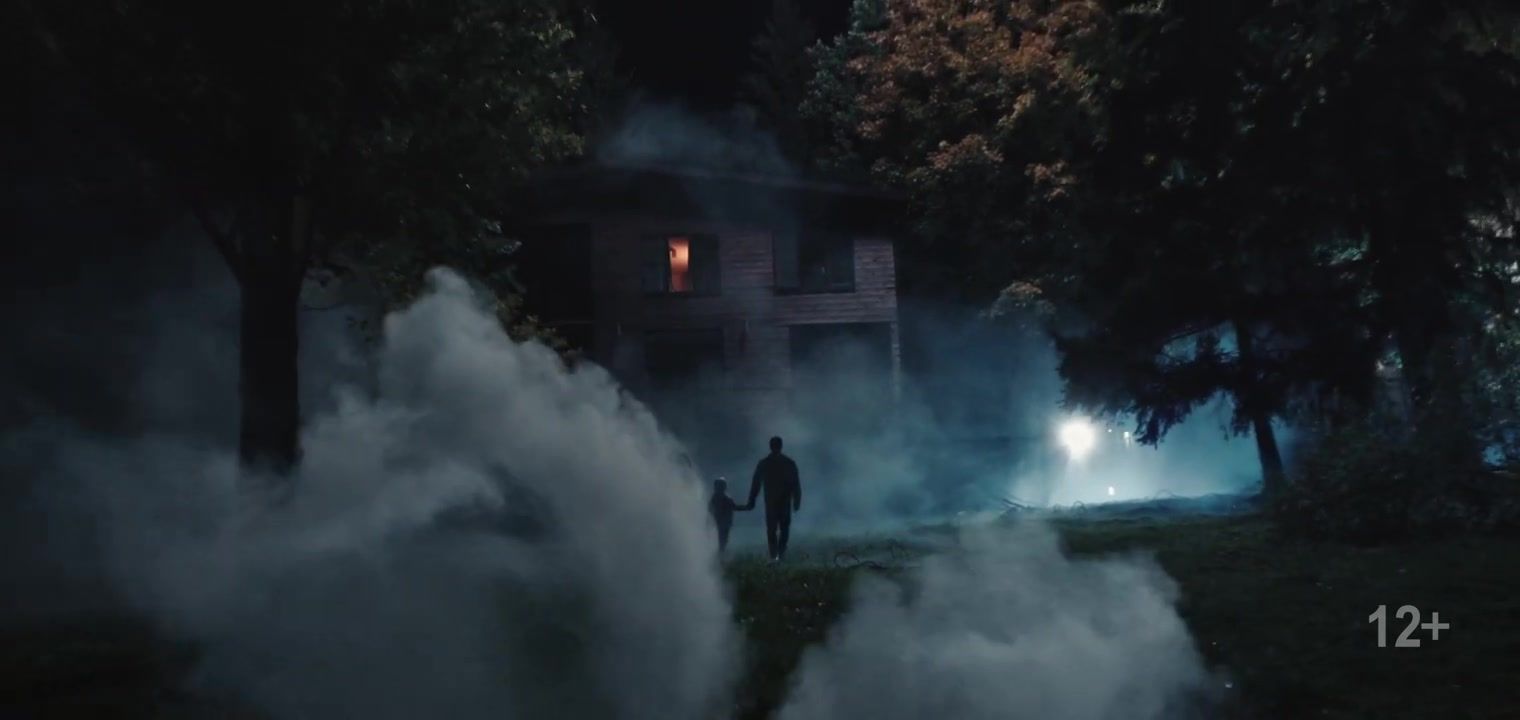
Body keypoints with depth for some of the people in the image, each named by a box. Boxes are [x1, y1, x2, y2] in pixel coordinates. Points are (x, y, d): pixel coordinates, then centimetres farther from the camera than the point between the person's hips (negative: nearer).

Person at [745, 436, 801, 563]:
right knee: (784, 527, 12)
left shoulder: (763, 463, 0)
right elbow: (796, 484, 0)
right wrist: (797, 501, 5)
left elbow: (756, 483, 2)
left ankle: (774, 556, -6)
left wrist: (751, 502, 6)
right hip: (785, 500, 0)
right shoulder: (789, 463, -1)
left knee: (771, 529, 3)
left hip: (770, 501, 0)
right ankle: (781, 551, -1)